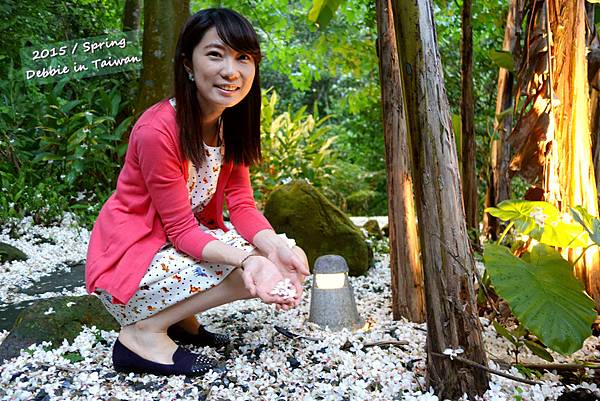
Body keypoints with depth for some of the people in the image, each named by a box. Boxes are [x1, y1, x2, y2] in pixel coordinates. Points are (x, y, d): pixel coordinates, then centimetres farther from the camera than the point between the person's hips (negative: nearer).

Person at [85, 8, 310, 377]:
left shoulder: (232, 123, -1)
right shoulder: (158, 130, -26)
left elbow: (242, 204, -7)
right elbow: (181, 229, -23)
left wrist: (276, 246, -27)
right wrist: (247, 258, -39)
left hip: (188, 237, 8)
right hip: (129, 258, -8)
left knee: (286, 260, -6)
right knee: (252, 272, -20)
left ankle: (179, 314, 5)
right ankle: (144, 330, -9)